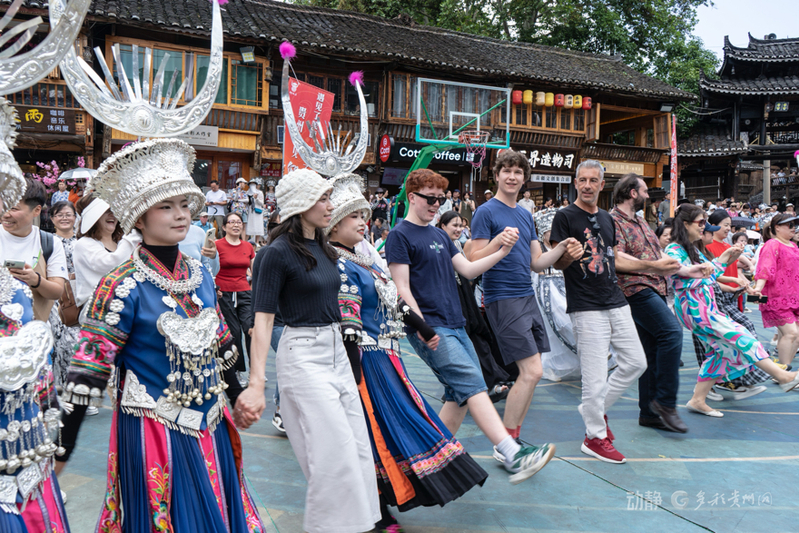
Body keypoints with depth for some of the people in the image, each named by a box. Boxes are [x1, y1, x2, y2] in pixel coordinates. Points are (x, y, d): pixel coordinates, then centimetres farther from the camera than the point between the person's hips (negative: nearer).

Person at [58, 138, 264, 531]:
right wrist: (62, 451, -16)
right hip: (153, 431, -6)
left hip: (210, 425, 6)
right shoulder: (123, 286, -15)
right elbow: (88, 371, -16)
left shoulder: (200, 274, 3)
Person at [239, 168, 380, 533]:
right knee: (334, 452, -7)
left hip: (336, 349, 8)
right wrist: (256, 384, -24)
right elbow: (263, 317, -17)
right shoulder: (280, 252, -13)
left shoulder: (324, 247, 10)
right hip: (303, 353, -8)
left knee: (359, 447, 11)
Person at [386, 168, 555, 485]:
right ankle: (513, 456, -23)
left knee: (461, 394, 7)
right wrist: (423, 328, -17)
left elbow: (468, 269, 14)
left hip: (455, 326, 8)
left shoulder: (440, 235, 19)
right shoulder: (400, 235, -5)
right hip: (430, 328, -8)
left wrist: (501, 252, 0)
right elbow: (402, 289, -10)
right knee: (472, 385, -18)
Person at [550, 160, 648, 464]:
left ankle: (595, 409, 28)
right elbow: (556, 262, -9)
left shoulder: (607, 219, 17)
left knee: (636, 363, 11)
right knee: (595, 377, -5)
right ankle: (595, 437, 12)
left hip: (616, 303, 8)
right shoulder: (565, 217, -5)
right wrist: (570, 256, -29)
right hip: (586, 308, -7)